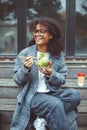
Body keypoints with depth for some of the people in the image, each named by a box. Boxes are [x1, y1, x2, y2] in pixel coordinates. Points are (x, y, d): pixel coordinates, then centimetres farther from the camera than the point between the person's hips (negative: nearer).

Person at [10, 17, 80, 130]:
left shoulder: (58, 54, 4)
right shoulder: (25, 53, -3)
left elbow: (62, 80, 1)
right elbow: (18, 81, -2)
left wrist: (50, 74, -20)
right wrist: (26, 69, -22)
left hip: (52, 93, 4)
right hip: (33, 95, -4)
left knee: (74, 95, -25)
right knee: (55, 104, -32)